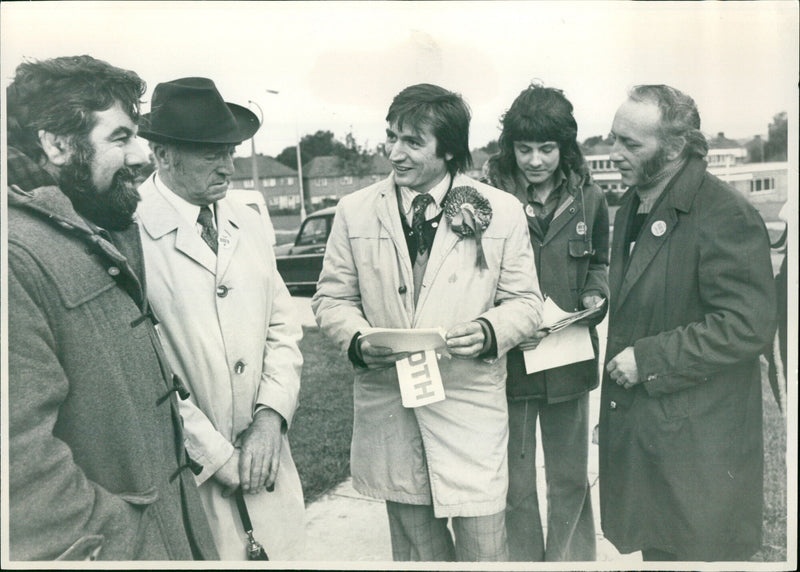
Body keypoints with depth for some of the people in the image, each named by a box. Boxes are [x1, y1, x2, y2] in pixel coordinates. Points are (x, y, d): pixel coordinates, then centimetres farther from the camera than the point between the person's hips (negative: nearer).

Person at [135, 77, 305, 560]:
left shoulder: (249, 223, 7)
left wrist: (270, 417, -4)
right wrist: (218, 457, -12)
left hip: (265, 463, 6)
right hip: (186, 478, -5)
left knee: (283, 553, 14)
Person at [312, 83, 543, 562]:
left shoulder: (502, 211, 0)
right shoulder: (355, 211, 3)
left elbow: (525, 302, 5)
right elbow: (332, 298, 9)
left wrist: (488, 331, -16)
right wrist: (358, 338, -12)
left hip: (470, 406, -1)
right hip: (388, 408, 2)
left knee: (484, 547, 4)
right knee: (416, 549, 16)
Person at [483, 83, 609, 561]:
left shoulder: (589, 199, 2)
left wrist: (594, 295, -5)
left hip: (570, 359, 3)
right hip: (509, 361, -2)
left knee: (571, 478, 17)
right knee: (515, 485, 10)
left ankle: (573, 559, 38)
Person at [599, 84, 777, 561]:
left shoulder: (726, 215, -18)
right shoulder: (633, 205, 10)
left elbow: (748, 325, -23)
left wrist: (648, 359, -21)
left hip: (699, 440, -8)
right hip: (638, 430, 8)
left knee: (698, 552, 8)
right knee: (654, 547, 20)